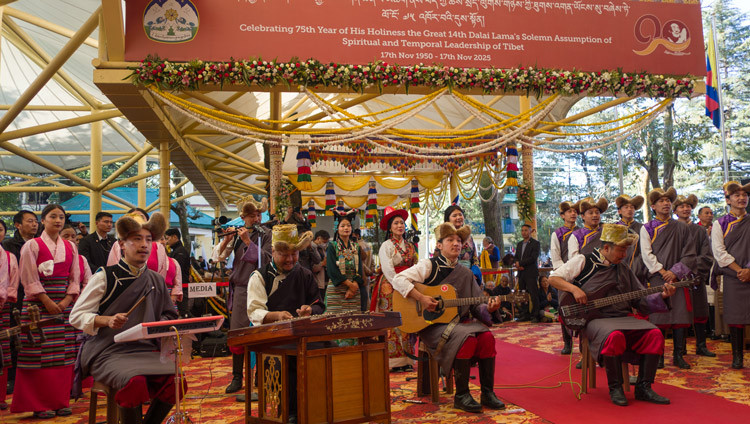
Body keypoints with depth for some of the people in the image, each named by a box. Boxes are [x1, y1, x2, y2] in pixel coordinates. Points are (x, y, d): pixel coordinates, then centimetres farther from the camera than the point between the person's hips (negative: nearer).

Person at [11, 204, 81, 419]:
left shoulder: (70, 247, 12)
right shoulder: (32, 246, 0)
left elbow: (75, 279, 10)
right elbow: (30, 279, -6)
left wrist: (66, 301, -5)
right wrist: (47, 302, -14)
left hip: (64, 304, 4)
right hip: (38, 304, -4)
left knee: (63, 356, 3)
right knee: (39, 356, -4)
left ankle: (60, 401, 11)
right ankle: (39, 405, 4)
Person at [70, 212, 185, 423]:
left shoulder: (157, 280, 11)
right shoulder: (105, 277, -1)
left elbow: (168, 315, 22)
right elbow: (76, 316, -2)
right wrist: (107, 321, -20)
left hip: (145, 350, 4)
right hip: (107, 352, -4)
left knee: (176, 379, -21)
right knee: (135, 381, -33)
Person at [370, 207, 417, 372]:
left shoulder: (410, 246, 15)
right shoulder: (386, 245, -4)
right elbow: (388, 270, -11)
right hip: (390, 288, -6)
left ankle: (405, 360, 7)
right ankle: (392, 362, -3)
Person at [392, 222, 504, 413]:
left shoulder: (466, 274, 14)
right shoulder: (429, 265, -2)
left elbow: (476, 306, 14)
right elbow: (398, 279, -13)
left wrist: (488, 308, -8)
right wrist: (421, 298, -22)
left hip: (460, 322, 6)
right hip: (432, 324, -6)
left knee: (487, 337, -20)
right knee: (467, 338, -30)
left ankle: (487, 393, -10)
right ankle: (461, 396, -18)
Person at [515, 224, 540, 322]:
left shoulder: (535, 243, -2)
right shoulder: (519, 244, 20)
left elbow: (533, 258, -13)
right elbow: (516, 258, 19)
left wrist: (520, 263, -12)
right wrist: (517, 264, -4)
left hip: (531, 273, -6)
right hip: (521, 273, 6)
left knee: (534, 295, -6)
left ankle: (535, 316, -3)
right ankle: (525, 315, 11)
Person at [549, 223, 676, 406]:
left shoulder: (624, 270, 19)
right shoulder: (584, 261, 3)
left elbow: (641, 300, 19)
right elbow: (553, 278, 0)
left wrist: (662, 296, 2)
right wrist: (574, 289, -14)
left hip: (623, 317, 6)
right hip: (594, 318, -5)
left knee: (654, 334, -19)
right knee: (614, 336, -36)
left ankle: (643, 388, -7)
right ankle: (615, 388, -16)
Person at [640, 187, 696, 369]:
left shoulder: (681, 228, 11)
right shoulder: (647, 228, 6)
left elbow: (690, 254, 6)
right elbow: (647, 255, -2)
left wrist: (675, 272, -7)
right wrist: (663, 272, -11)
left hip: (678, 278, 2)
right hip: (657, 279, -2)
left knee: (681, 318, 0)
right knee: (658, 318, -4)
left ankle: (678, 355, 10)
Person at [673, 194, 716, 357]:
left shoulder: (700, 231, 11)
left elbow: (707, 257, 4)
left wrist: (693, 270, -10)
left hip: (696, 278, 2)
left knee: (699, 313, 5)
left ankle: (701, 346, 15)